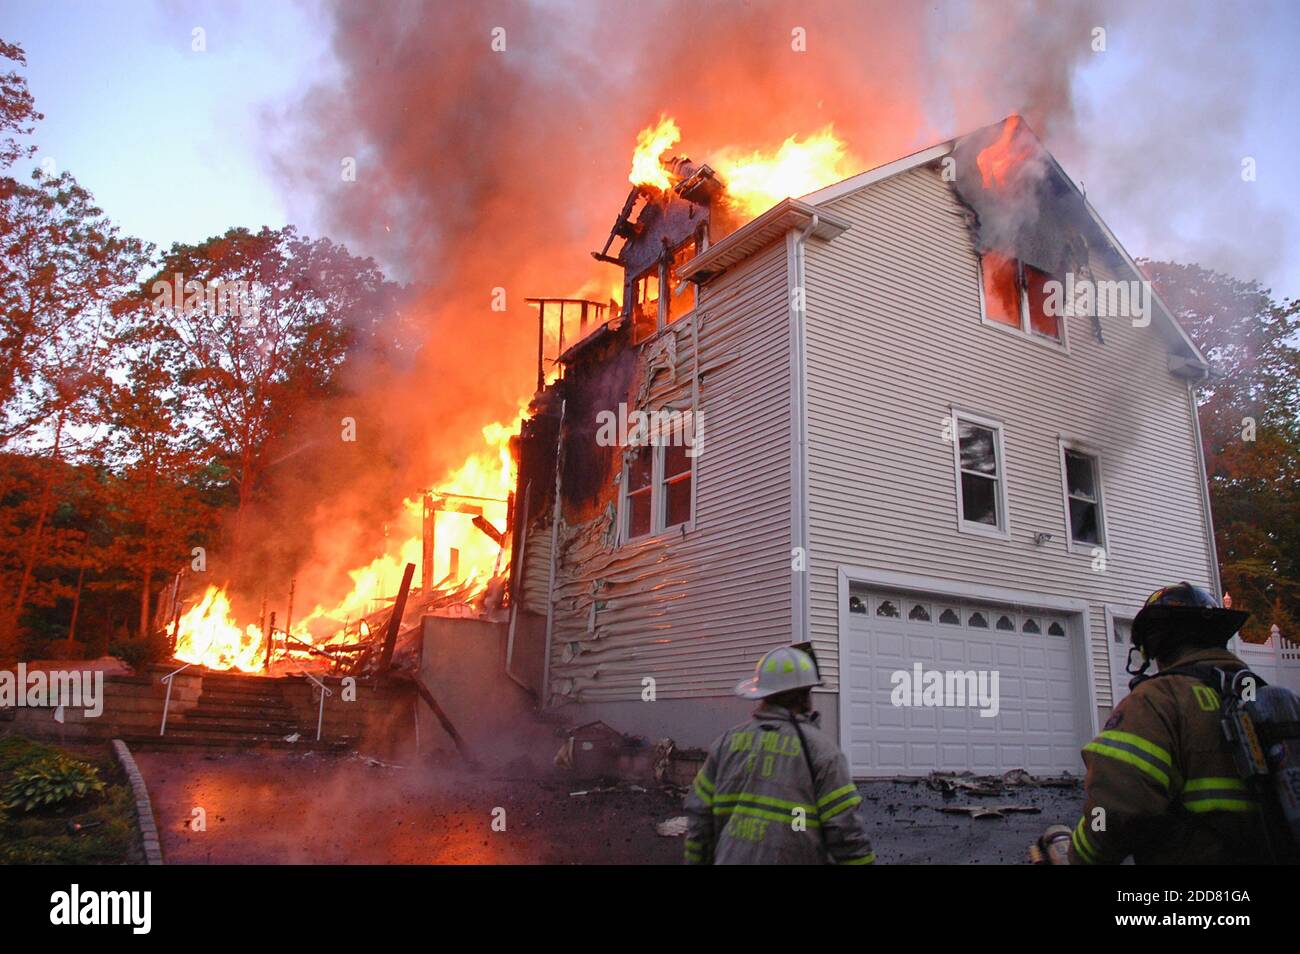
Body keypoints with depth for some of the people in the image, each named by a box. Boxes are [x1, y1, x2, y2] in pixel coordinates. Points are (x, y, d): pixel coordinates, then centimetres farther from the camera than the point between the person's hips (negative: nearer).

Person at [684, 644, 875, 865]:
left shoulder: (728, 741, 5)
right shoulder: (820, 749, -7)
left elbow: (700, 816, 7)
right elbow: (846, 831, -11)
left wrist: (697, 860, 17)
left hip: (732, 857, 4)